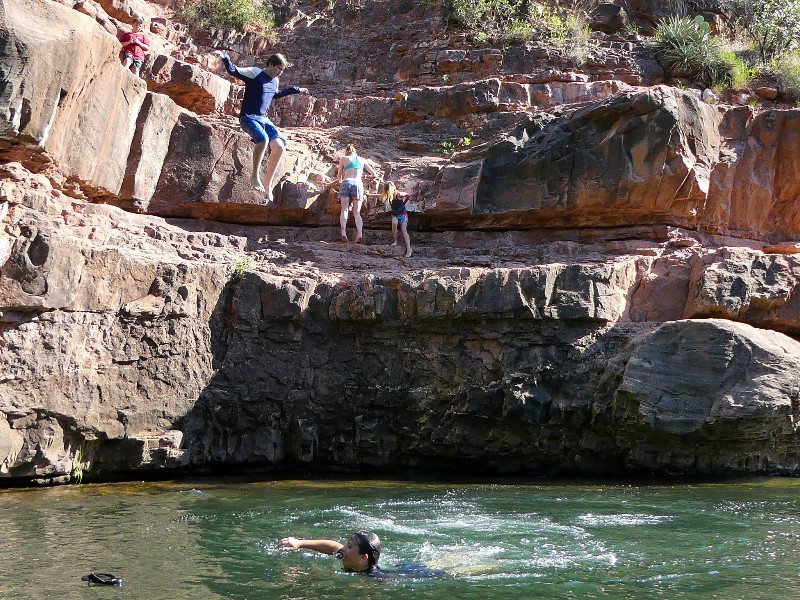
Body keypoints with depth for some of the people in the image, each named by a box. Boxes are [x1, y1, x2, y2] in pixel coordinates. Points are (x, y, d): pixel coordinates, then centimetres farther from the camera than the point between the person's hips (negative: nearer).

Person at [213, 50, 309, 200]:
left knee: (279, 146, -10)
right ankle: (255, 176, -24)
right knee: (263, 138, -35)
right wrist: (225, 57, -33)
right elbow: (233, 71, -15)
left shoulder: (274, 81, 16)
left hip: (264, 119, 8)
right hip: (249, 117, -8)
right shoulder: (255, 73, -7)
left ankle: (268, 185, -3)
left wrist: (296, 90, 45)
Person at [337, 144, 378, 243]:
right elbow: (374, 174, 28)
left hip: (346, 183, -1)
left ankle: (343, 233, -25)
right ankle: (360, 234, -20)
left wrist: (340, 180, 47)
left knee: (344, 210, -5)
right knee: (357, 212, 1)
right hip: (358, 184, 2)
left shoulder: (343, 159, 17)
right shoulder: (362, 160, 22)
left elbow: (339, 176, 24)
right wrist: (375, 176, 51)